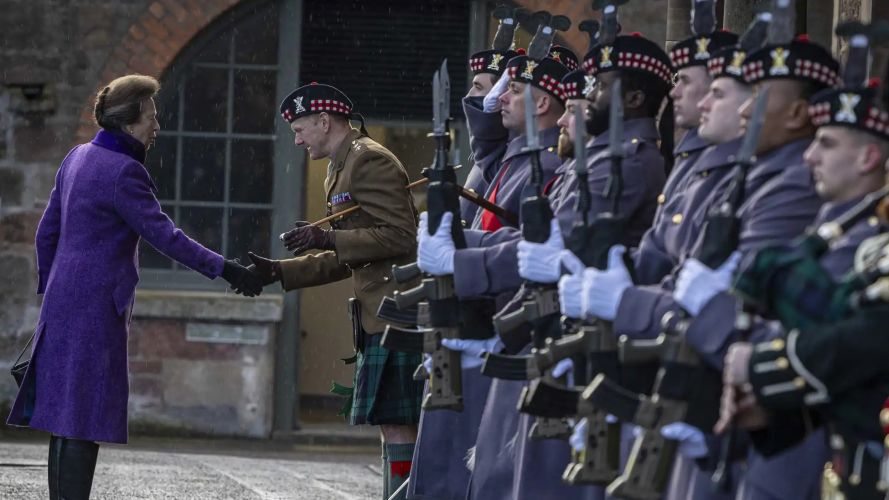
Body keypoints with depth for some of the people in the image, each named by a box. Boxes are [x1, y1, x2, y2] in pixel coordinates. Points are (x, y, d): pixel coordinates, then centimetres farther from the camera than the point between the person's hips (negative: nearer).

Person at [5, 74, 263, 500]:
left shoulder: (78, 158, 12)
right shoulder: (122, 171, -15)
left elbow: (47, 231, 18)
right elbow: (163, 236, -17)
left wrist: (49, 289, 25)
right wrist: (224, 270, -14)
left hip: (63, 303, 9)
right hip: (96, 306, -9)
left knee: (65, 420, 10)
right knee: (85, 421, -9)